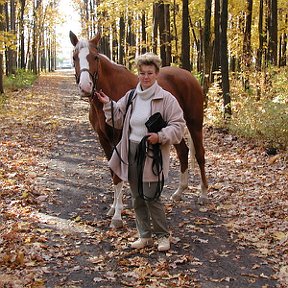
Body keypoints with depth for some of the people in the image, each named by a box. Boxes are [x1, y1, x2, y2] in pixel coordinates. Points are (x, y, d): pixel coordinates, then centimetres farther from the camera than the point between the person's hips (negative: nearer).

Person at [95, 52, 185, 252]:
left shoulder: (167, 98, -8)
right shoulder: (130, 97, 9)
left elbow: (178, 125, -10)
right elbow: (118, 120, 14)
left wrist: (160, 136, -24)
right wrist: (108, 105, -1)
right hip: (131, 152, 6)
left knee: (151, 197, -4)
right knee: (137, 198, 13)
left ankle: (163, 236, 15)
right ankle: (145, 235, 26)